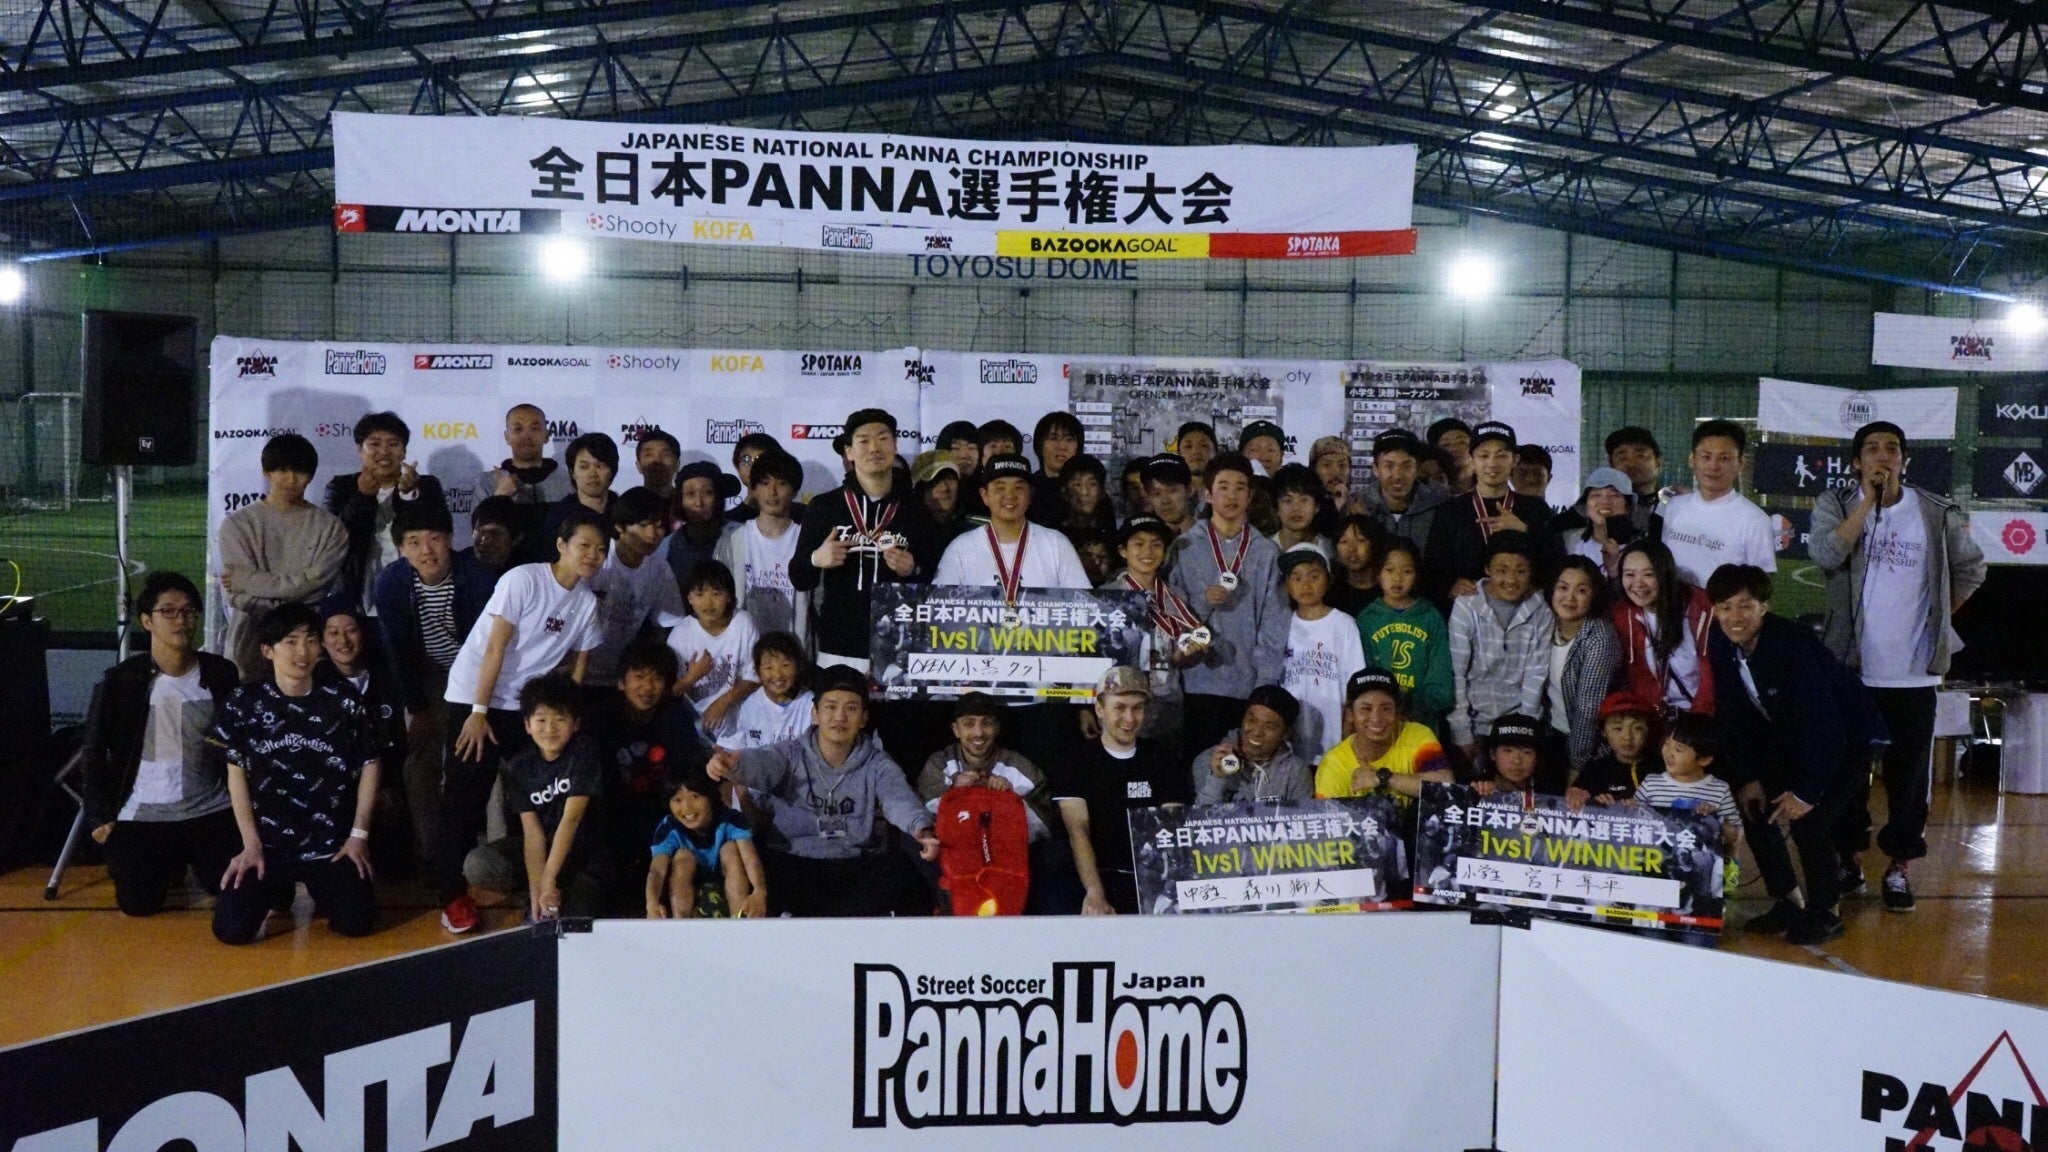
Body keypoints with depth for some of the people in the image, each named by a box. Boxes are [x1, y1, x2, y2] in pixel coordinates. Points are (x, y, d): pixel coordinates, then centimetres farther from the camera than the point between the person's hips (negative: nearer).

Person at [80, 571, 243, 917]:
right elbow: (93, 753, 0)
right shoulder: (120, 680, -7)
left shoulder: (222, 674, -2)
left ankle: (190, 860, 25)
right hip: (143, 815, -1)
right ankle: (170, 864, 25)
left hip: (212, 811, 1)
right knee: (137, 903, -11)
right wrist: (99, 817, -4)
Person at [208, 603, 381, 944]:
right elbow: (236, 774, 3)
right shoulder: (244, 703, -1)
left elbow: (369, 765, 6)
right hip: (268, 843, 0)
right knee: (231, 929, -17)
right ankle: (277, 891, 18)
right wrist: (251, 844, -3)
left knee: (356, 921, -19)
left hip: (330, 842, 0)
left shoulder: (342, 701, 0)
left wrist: (359, 834, 0)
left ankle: (317, 888, 17)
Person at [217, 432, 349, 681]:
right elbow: (239, 597, -5)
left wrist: (249, 581, -6)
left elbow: (313, 583, -7)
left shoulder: (329, 527, 4)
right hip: (250, 642, 0)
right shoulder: (237, 524, 3)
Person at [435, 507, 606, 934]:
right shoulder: (523, 579, -16)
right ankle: (453, 895, 4)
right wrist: (479, 712, -17)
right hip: (474, 695, -5)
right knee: (465, 798, -4)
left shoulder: (588, 602, 1)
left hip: (527, 706, 6)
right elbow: (495, 648, -17)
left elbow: (578, 665, 8)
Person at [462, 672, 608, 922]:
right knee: (476, 867, -23)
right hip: (539, 849, 3)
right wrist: (537, 889, -25)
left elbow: (571, 819, -21)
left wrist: (548, 879, -24)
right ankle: (534, 901, 2)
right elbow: (532, 831, -13)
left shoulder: (584, 752, -16)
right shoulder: (519, 767, -7)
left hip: (582, 853, -3)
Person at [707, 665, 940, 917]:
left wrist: (921, 829, -42)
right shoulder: (792, 755, 2)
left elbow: (898, 797, -18)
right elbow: (760, 762, -21)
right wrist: (731, 764, -47)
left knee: (905, 875, -29)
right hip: (795, 865, 0)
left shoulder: (877, 765, 2)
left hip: (858, 868, 1)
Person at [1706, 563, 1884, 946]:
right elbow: (1733, 717, -3)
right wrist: (1747, 777, -7)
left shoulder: (1792, 645, -33)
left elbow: (1824, 724, -32)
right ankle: (1788, 902, 18)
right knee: (1755, 806, 1)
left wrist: (1807, 791, -29)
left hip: (1848, 736, -7)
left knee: (1807, 820, -19)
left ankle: (1825, 913, 3)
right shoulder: (1722, 647, -12)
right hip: (1790, 738, 7)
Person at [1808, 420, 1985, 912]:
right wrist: (1868, 500, -18)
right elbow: (1826, 555, -20)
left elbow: (1971, 568, 16)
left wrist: (1939, 618, 11)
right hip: (1849, 666, 0)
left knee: (1909, 773, 4)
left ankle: (1899, 865, 15)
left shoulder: (1937, 514, 1)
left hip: (1913, 672, 0)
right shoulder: (1836, 504, 0)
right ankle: (1846, 857, 23)